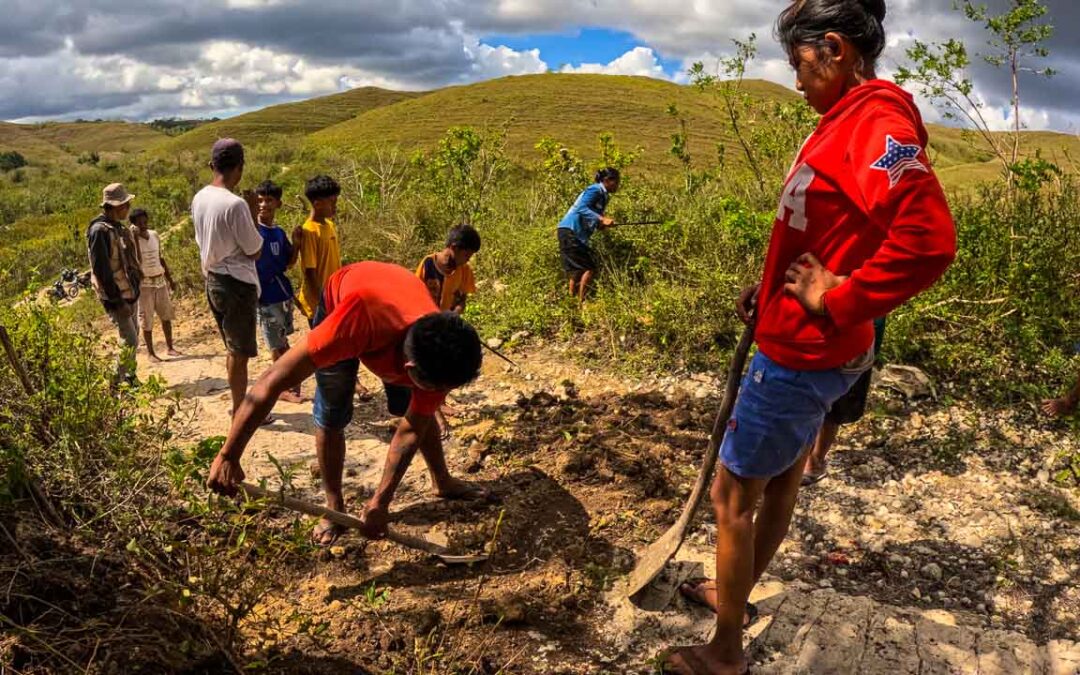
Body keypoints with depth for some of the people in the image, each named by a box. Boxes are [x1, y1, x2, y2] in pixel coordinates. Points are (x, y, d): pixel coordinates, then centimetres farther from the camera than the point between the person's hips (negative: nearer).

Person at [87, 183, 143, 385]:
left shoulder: (118, 227, 11)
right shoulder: (100, 231, -18)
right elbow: (101, 269, -22)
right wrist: (117, 301, -22)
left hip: (128, 293, 9)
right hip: (115, 297, -9)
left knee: (132, 337, 15)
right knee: (129, 341, -10)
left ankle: (129, 379, 25)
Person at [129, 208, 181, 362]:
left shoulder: (155, 235, 4)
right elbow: (137, 260, -29)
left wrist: (170, 279, 16)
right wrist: (135, 236, -28)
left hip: (160, 280, 6)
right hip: (144, 284, -5)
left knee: (166, 315, 11)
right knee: (147, 320, 2)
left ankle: (170, 348, 21)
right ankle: (150, 352, 11)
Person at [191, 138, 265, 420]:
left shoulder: (199, 199, 4)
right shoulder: (235, 204, -21)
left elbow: (205, 241, 13)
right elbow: (255, 251, -13)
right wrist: (253, 219, 2)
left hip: (214, 281, 8)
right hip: (238, 284, -8)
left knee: (233, 349, 19)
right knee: (240, 352, 2)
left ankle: (239, 404, 30)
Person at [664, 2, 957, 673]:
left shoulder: (877, 121, -21)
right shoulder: (850, 121, 11)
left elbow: (928, 240, -34)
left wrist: (834, 301, -23)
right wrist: (773, 290, 10)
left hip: (801, 356, -10)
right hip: (805, 349, 10)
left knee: (732, 495, 3)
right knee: (782, 479, 23)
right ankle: (736, 591, 45)